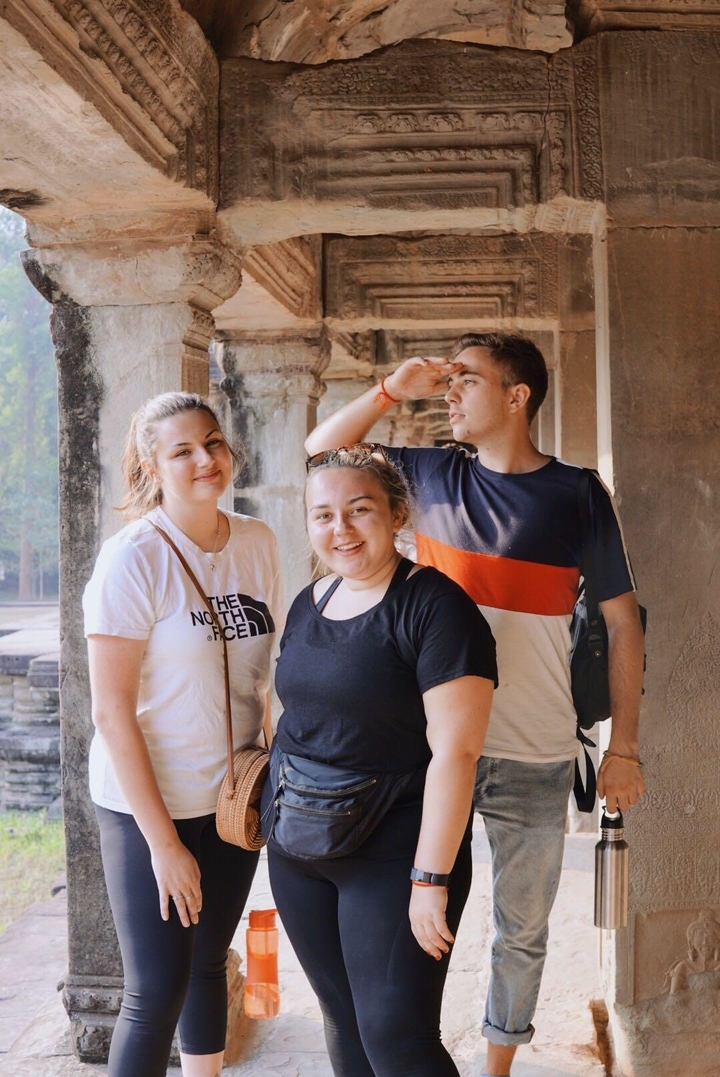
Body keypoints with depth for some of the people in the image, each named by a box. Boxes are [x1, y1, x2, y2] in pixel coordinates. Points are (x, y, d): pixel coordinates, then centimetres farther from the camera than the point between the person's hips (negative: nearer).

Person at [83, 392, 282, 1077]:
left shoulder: (257, 543, 0)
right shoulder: (134, 557, -17)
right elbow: (111, 711, -16)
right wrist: (163, 841, -16)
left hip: (233, 797, 5)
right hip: (149, 805, -5)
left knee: (209, 963, 19)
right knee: (157, 990, -1)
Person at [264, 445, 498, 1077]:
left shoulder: (433, 607, -16)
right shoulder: (311, 602, 8)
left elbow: (455, 751, -20)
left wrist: (431, 879, -21)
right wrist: (275, 804, 16)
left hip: (392, 857, -7)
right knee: (342, 1020, 16)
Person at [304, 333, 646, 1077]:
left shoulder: (580, 497, -4)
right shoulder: (432, 475, 2)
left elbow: (623, 625, 0)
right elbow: (321, 450, 11)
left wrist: (623, 749, -2)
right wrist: (392, 390, -4)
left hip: (536, 760, -1)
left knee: (522, 932, 15)